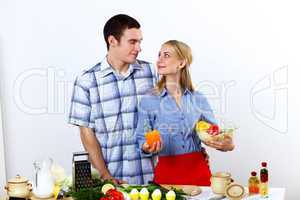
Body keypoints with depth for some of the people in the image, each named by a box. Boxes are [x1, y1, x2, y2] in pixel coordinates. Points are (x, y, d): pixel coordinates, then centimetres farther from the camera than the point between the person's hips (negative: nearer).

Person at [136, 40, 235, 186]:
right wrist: (147, 148, -21)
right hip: (167, 173, -1)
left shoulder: (199, 100, 3)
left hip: (198, 171, 2)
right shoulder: (148, 101, -2)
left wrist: (227, 145, -11)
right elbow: (143, 139, 1)